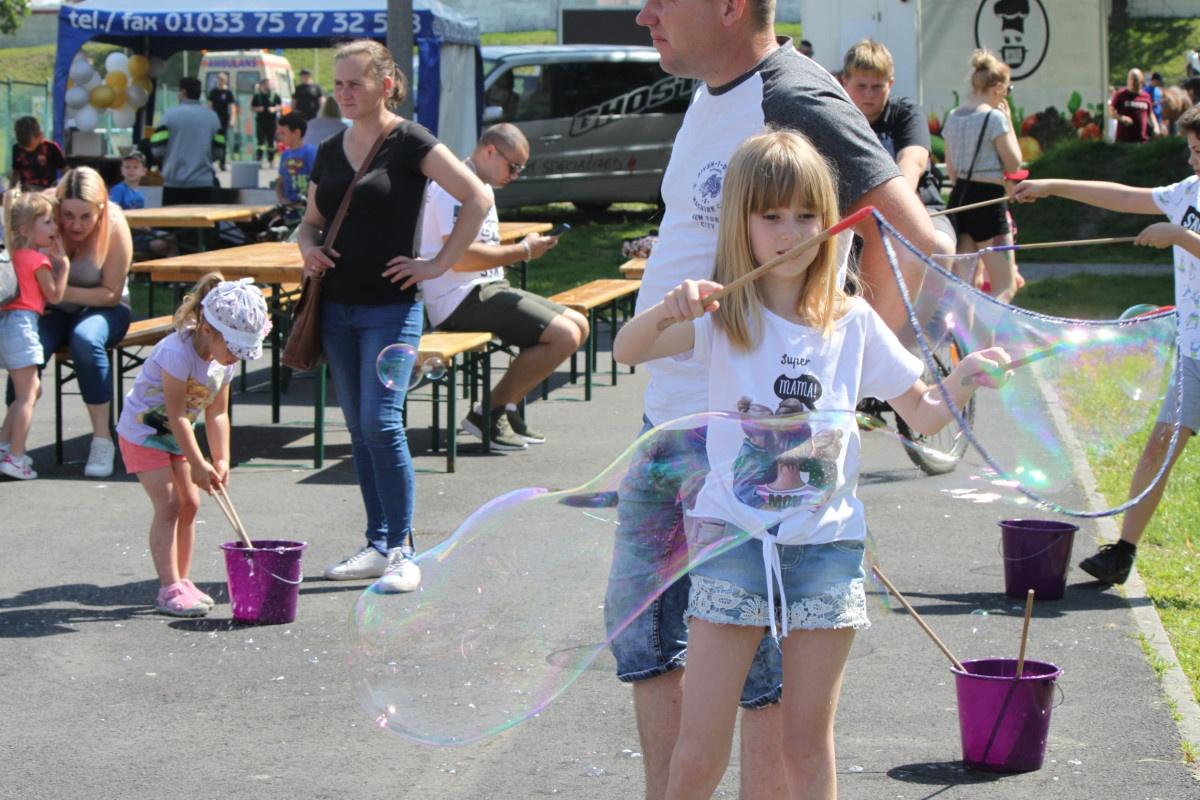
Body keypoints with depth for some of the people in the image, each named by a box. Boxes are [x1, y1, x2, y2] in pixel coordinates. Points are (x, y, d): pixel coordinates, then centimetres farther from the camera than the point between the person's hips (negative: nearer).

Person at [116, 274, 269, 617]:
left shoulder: (224, 360, -6)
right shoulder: (178, 353, -31)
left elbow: (217, 413, -1)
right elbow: (176, 414, -27)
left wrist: (221, 460, -11)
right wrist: (198, 464, -23)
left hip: (177, 434, 8)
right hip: (144, 431, -8)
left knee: (189, 503, 6)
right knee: (168, 505, -14)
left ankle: (182, 581, 16)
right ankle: (169, 589, -13)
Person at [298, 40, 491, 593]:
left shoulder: (409, 143, -8)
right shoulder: (330, 152, 11)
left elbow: (477, 198, -12)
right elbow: (311, 221, 23)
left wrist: (439, 264, -12)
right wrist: (309, 248, 0)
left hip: (391, 308, -6)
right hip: (337, 307, 6)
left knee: (381, 423, -13)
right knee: (358, 429, 9)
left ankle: (402, 552, -5)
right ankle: (377, 546, 17)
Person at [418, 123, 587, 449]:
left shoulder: (481, 187, 21)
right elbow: (461, 257, -24)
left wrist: (528, 248, 9)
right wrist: (523, 251, -14)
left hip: (490, 289, 11)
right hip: (461, 300, -11)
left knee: (578, 325, 7)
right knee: (564, 336, -20)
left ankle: (505, 408, 6)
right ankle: (490, 413, -10)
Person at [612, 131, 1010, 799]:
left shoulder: (853, 323, 5)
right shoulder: (723, 317, -2)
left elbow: (922, 414, 11)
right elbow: (626, 351, -16)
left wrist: (961, 385, -9)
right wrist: (668, 311, -36)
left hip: (826, 544, 2)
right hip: (734, 537, -2)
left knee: (808, 745, 7)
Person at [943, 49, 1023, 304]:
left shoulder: (953, 117, 9)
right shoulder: (994, 117, -12)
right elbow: (1014, 164, -8)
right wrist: (1008, 123, -1)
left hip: (959, 197, 7)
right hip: (988, 199, -7)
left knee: (967, 283, 13)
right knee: (1005, 287, -4)